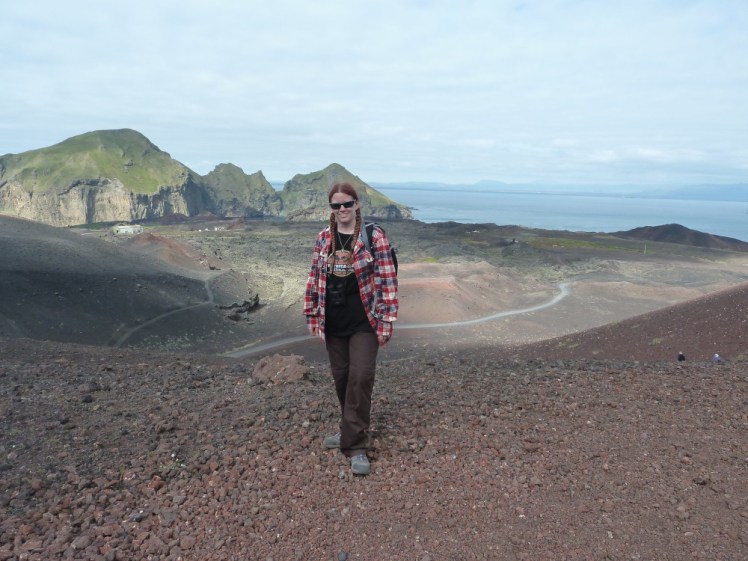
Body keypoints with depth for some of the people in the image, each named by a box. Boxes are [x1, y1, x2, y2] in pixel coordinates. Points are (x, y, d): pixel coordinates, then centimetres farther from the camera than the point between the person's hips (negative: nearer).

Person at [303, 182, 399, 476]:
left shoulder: (374, 236, -9)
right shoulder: (323, 238, 5)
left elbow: (387, 280, -11)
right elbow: (314, 277, 11)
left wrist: (386, 321, -14)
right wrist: (311, 315, 9)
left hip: (363, 322, -4)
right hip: (333, 322, 5)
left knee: (361, 377, -9)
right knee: (341, 377, 13)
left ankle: (356, 445, 3)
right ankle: (352, 430, 34)